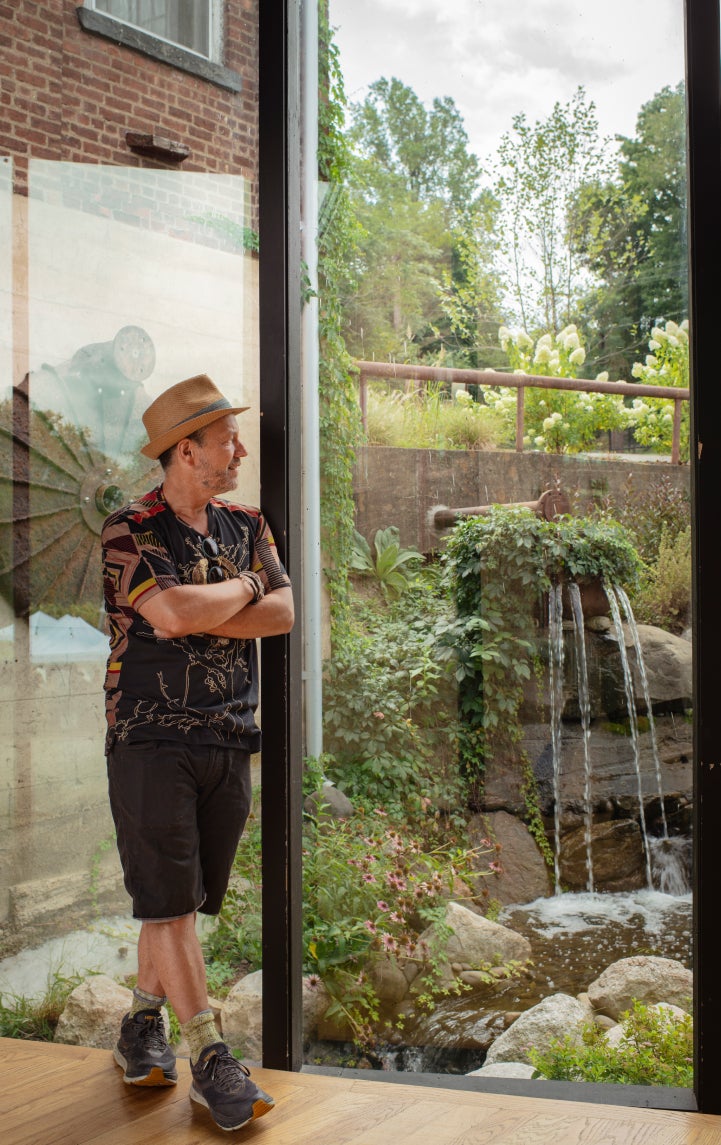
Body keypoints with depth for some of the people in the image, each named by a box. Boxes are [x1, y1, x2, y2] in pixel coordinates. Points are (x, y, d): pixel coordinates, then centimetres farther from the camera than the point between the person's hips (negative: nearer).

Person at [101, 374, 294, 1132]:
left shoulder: (244, 525, 11)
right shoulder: (129, 530, -8)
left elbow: (286, 612, -2)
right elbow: (174, 612, -24)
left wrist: (200, 615, -14)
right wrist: (243, 590, -7)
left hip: (229, 738, 6)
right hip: (151, 737, -5)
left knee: (184, 897, 11)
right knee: (166, 899, -4)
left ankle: (142, 1026, 27)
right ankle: (209, 1059, 1)